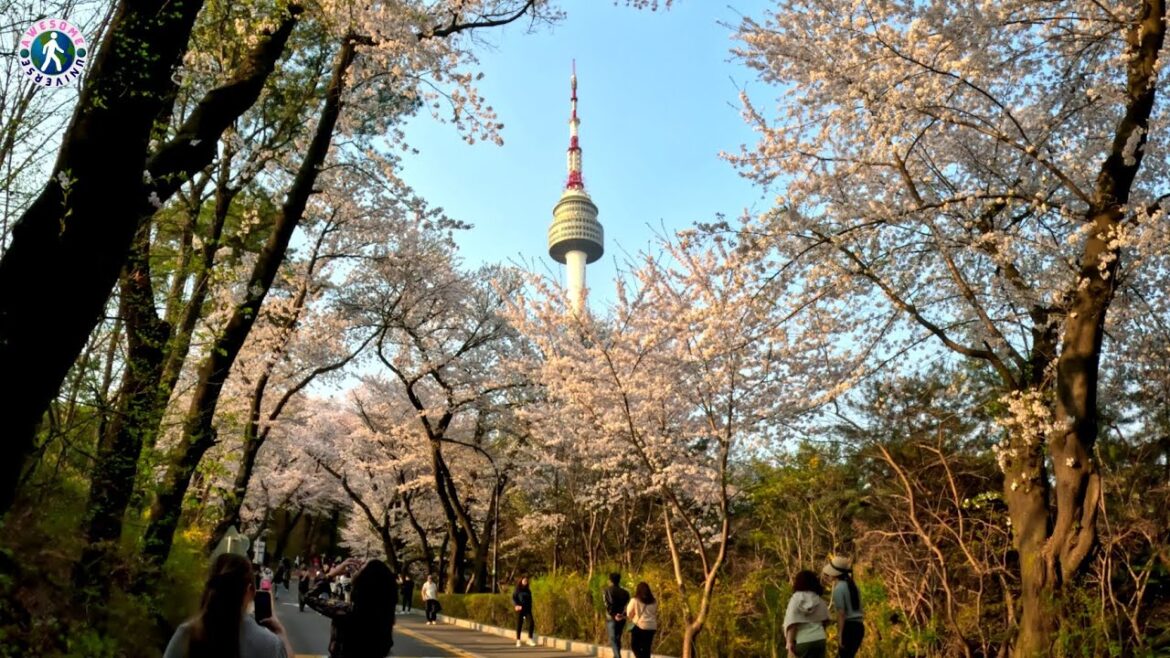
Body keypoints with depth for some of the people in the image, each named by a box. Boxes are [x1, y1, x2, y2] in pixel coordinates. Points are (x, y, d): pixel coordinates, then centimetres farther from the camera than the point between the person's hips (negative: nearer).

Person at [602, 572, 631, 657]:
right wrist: (623, 614, -12)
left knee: (613, 639, -3)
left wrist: (614, 615, -12)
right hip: (621, 619, 4)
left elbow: (608, 604, -13)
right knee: (618, 639, 18)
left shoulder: (606, 590, -1)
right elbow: (627, 604, -3)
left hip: (611, 618, -4)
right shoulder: (625, 592, 10)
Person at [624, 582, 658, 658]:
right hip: (652, 627, 4)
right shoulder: (654, 602, 5)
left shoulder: (635, 601, -7)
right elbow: (655, 614, 10)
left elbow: (629, 614, 1)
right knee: (646, 648, 12)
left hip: (639, 626, -4)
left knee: (634, 645, 10)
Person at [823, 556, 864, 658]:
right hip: (859, 626, 9)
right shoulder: (853, 585, 14)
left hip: (848, 627, -9)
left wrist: (840, 635, -16)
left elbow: (841, 614, -17)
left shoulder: (838, 588, -12)